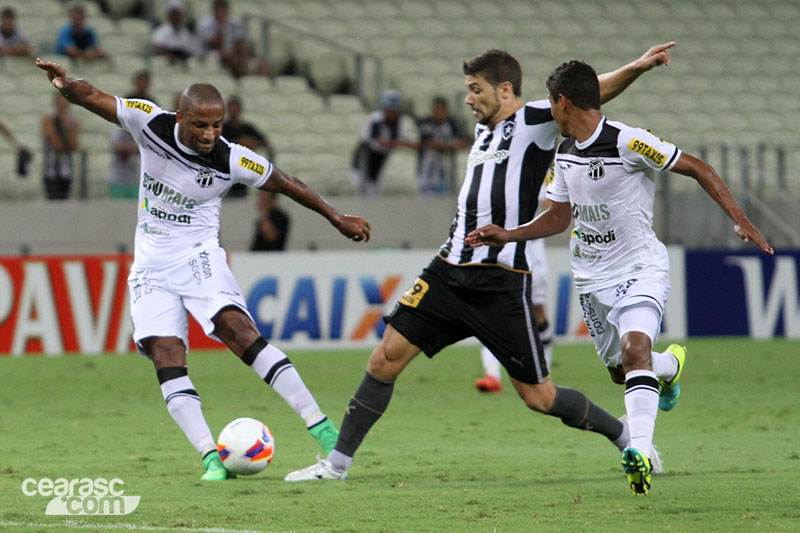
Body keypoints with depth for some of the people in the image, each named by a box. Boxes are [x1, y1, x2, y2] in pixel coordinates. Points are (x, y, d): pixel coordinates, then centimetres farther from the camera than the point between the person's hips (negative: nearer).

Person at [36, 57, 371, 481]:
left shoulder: (232, 160, -15)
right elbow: (92, 97, -10)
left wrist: (337, 218, 6)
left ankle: (320, 426, -24)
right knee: (165, 357, -14)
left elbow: (285, 184, 0)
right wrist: (66, 84, -33)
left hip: (198, 257, -3)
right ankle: (211, 458, -18)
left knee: (239, 330, -24)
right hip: (151, 266, 3)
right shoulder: (151, 124, -11)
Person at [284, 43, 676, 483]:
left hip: (500, 282, -7)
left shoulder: (534, 121, -5)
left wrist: (636, 68, -33)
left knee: (537, 396, -1)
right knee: (388, 355, -2)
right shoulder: (485, 131, 17)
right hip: (450, 270, 7)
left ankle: (625, 436, 21)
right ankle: (337, 462, 5)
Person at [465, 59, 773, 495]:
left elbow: (697, 169, -12)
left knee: (634, 349, -30)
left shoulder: (628, 143, -18)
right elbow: (559, 216, 19)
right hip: (591, 279, 8)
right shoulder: (565, 153, 6)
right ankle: (670, 364, 47)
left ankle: (641, 451, -40)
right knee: (620, 371, 14)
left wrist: (740, 220, -18)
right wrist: (507, 235, 8)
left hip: (639, 268, -8)